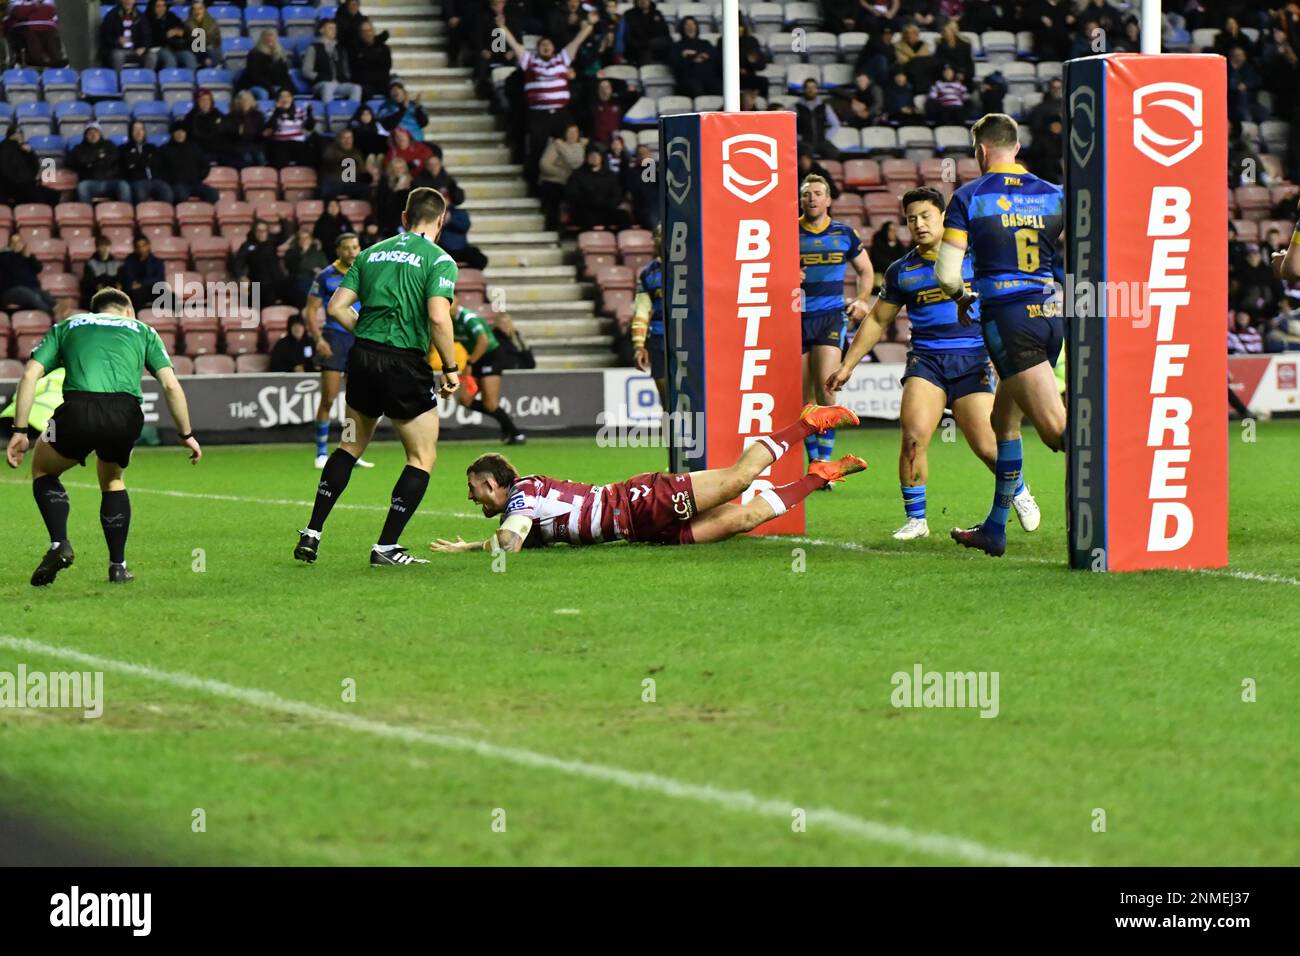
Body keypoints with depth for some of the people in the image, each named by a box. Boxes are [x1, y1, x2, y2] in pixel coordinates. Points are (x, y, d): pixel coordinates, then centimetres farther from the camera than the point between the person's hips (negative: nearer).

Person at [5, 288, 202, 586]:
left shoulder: (66, 327, 29)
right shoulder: (142, 331, 29)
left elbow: (30, 375, 16)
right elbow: (171, 385, 18)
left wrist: (20, 431, 15)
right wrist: (186, 434, 26)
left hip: (77, 410, -1)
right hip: (126, 414, 1)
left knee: (43, 471, 26)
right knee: (112, 479, 31)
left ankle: (59, 544, 3)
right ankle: (117, 566, 24)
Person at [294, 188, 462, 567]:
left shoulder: (373, 253, 12)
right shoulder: (439, 260, -5)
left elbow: (337, 306, 6)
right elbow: (438, 317, -19)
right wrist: (450, 370, -9)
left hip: (363, 356, 6)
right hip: (406, 364, -6)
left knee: (350, 446, 23)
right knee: (422, 458, 8)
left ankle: (311, 534, 20)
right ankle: (386, 547, 1)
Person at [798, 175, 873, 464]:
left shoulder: (844, 233, 6)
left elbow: (865, 269, 20)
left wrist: (862, 300, 5)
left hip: (831, 316, -1)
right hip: (796, 318, 1)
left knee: (825, 386, -17)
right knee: (804, 395, 4)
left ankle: (825, 460, -14)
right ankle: (814, 461, 16)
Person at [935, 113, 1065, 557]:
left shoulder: (968, 197, -1)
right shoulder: (1054, 195, 9)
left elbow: (946, 273, -5)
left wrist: (962, 294, 17)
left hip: (1006, 317, -6)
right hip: (1050, 315, 6)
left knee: (1058, 429, -13)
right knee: (1004, 421, 21)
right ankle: (994, 529, 27)